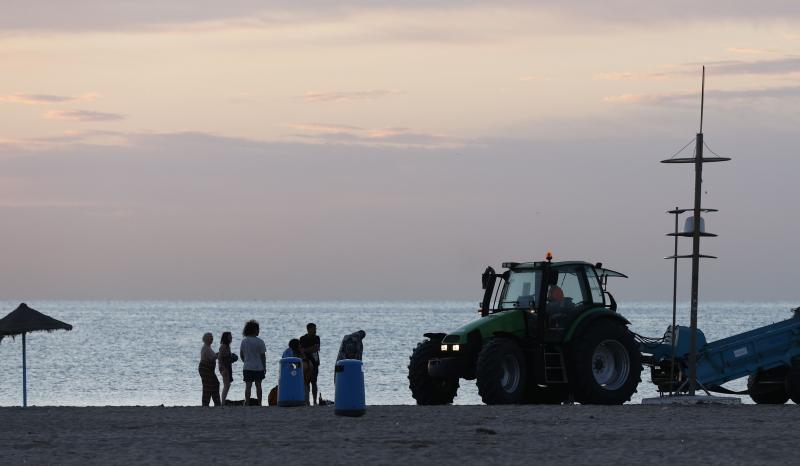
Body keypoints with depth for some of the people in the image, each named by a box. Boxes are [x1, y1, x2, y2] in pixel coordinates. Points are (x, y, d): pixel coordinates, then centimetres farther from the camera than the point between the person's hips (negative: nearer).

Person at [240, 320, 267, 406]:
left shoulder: (244, 341, 0)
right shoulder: (260, 342, -9)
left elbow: (241, 354, 7)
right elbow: (263, 356, -5)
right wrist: (264, 367, 5)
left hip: (247, 367, 1)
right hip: (258, 367, -1)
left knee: (248, 386, 1)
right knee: (258, 385, 8)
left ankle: (247, 403, -5)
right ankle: (259, 403, 11)